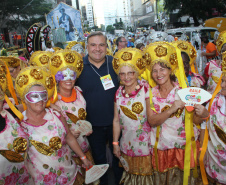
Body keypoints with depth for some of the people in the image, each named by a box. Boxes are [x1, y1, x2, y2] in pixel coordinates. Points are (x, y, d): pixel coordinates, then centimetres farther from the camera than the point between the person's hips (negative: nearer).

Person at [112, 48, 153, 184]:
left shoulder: (146, 89, -13)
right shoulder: (119, 92, 1)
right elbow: (116, 120, 7)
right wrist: (115, 143, 9)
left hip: (145, 143, -4)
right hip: (127, 145, 4)